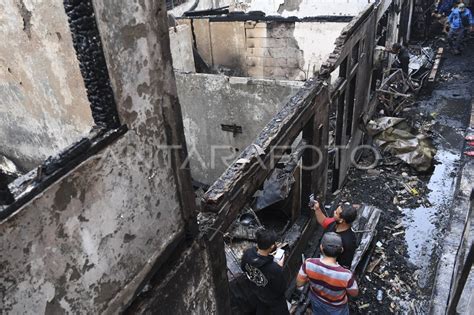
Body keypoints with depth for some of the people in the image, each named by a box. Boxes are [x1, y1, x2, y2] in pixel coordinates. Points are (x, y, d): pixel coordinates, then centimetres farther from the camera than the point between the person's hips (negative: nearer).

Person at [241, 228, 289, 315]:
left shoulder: (247, 254, -29)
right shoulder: (274, 269, -45)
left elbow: (243, 268, -5)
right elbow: (281, 288, -26)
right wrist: (280, 268, -19)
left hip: (257, 292, 5)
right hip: (273, 299, -4)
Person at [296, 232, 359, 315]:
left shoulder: (309, 264, -34)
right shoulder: (346, 275, -41)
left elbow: (299, 283, -14)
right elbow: (354, 293, -18)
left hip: (316, 300, 2)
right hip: (336, 308, -2)